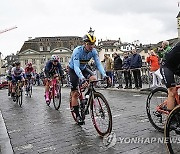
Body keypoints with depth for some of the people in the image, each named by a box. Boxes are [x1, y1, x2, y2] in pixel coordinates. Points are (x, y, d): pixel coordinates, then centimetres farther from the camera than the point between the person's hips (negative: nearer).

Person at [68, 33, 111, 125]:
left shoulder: (93, 51, -19)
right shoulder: (77, 51, -33)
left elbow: (98, 64, -23)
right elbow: (76, 67, -42)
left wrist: (104, 75, -40)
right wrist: (82, 79, -58)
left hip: (83, 68, 4)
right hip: (73, 70, -4)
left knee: (94, 79, -25)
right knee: (75, 93, -7)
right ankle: (77, 116, 5)